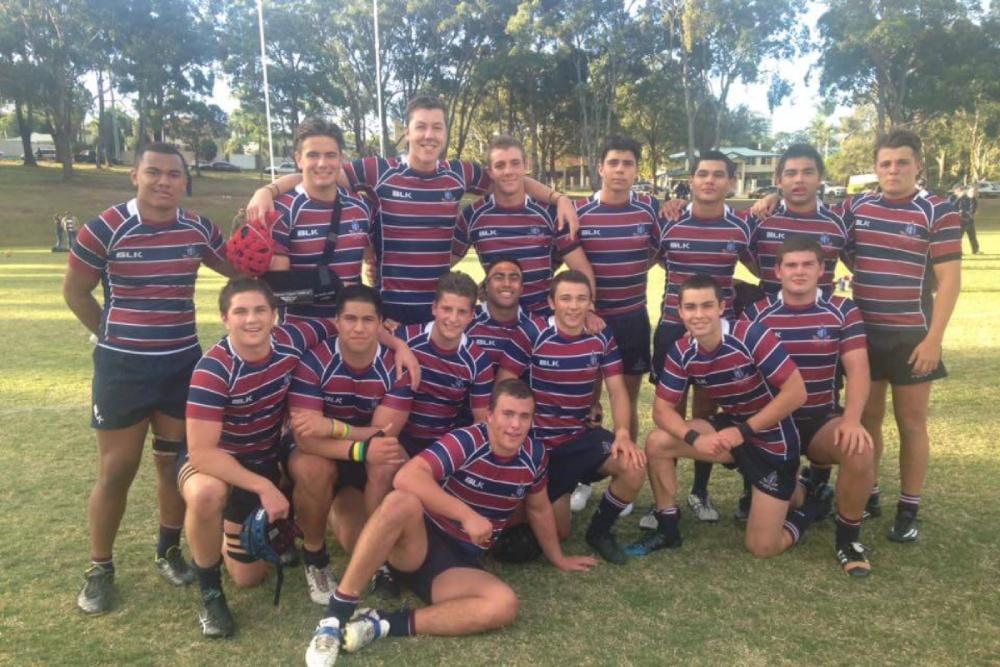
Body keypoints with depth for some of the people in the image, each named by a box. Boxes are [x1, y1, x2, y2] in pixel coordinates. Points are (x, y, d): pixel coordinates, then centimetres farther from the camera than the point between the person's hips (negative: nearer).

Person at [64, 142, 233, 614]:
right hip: (122, 366, -3)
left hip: (183, 363, 3)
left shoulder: (199, 230, -1)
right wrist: (116, 336, 2)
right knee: (116, 471, 3)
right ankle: (99, 570, 20)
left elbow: (241, 270, 16)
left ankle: (169, 553, 30)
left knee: (176, 463, 11)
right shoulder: (105, 229, -11)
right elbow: (75, 292, 1)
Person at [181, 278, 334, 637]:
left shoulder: (291, 341, -21)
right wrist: (264, 487, -37)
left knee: (248, 577, 11)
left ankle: (231, 535, 46)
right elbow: (202, 451, -34)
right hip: (213, 458, -4)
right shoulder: (212, 370, -32)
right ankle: (210, 593, -16)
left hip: (264, 461, 4)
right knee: (207, 494, -43)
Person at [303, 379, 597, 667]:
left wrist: (558, 558, 29)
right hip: (419, 544, -4)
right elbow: (407, 477, -32)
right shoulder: (465, 442, -16)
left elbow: (539, 508, 19)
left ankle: (381, 625, -23)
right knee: (401, 502, -37)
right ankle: (336, 613, -29)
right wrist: (467, 515, -35)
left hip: (460, 563, 5)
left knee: (505, 604, -27)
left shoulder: (534, 455, 0)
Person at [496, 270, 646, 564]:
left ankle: (599, 530, 4)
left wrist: (622, 433, -20)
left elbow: (617, 389, -2)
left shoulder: (602, 337, -3)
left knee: (633, 468, -25)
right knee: (559, 532, 1)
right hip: (538, 442, -3)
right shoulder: (531, 333, -16)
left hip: (581, 436, 3)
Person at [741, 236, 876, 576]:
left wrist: (852, 420, -28)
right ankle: (806, 496, 34)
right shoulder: (756, 313, -3)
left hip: (822, 420, 0)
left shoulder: (842, 312, -2)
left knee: (860, 451, -35)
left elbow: (858, 369, -11)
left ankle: (848, 536, -8)